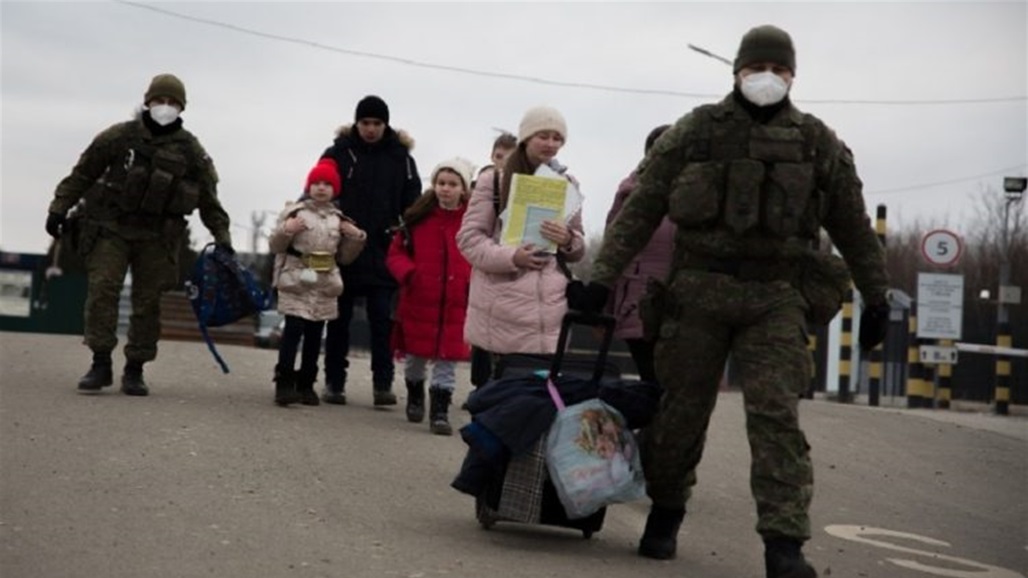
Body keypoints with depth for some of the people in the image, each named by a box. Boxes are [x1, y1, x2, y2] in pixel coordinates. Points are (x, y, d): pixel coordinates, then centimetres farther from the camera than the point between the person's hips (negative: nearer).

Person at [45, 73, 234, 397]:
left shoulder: (190, 149, 3)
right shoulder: (119, 137, -1)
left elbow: (209, 197, 8)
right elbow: (83, 173, 5)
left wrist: (222, 237, 5)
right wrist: (59, 208, 0)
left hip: (157, 236, 1)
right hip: (112, 227, -1)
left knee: (148, 301, 3)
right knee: (102, 289, -11)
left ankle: (135, 370, 11)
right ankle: (100, 364, -4)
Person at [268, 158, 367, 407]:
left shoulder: (339, 219, 12)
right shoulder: (294, 211, 0)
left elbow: (344, 257, 16)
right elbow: (274, 245, -2)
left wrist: (357, 238, 1)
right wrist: (286, 230, -20)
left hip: (326, 283, 4)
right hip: (296, 280, -4)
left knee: (315, 334, 8)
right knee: (293, 329, -12)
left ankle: (306, 384, 16)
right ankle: (284, 383, -8)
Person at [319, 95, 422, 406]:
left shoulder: (401, 157, 4)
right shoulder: (338, 153, 1)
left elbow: (413, 206, 7)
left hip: (382, 254, 0)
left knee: (382, 319, -1)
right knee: (339, 319, 7)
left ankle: (383, 383, 2)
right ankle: (334, 382, 14)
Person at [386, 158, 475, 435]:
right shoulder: (418, 217, 0)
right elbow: (396, 253, 4)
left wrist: (476, 281, -9)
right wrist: (408, 273, -14)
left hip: (456, 305, -1)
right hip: (418, 300, 1)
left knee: (447, 361, 0)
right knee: (415, 355, 16)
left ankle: (440, 412, 8)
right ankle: (414, 397, 39)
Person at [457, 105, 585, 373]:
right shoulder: (494, 180, 4)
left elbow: (579, 248, 18)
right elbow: (469, 237, 1)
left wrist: (568, 241, -7)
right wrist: (510, 257, -16)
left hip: (550, 304, 3)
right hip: (504, 307, -2)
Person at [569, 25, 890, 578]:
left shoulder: (818, 142, 8)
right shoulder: (696, 130, 3)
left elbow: (853, 227, 15)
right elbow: (641, 207, 1)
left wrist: (876, 298, 16)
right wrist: (602, 278, -5)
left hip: (775, 298, 0)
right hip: (700, 288, 0)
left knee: (776, 414, -8)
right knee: (681, 409, 6)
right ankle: (665, 513, 26)